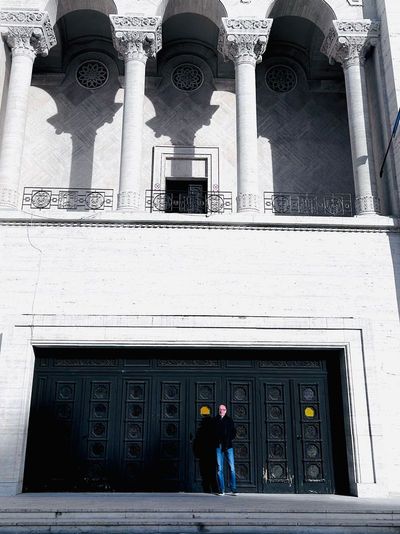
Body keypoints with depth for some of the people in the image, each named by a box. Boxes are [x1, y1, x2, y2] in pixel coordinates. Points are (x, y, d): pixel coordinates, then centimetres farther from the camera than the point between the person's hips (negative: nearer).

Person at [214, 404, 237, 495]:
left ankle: (233, 490, 2)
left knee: (232, 468, -3)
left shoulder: (229, 420, 8)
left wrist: (228, 439, -6)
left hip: (228, 446, 0)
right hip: (219, 446, 0)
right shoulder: (215, 420, 9)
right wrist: (217, 441, -6)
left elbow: (233, 433, 7)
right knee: (219, 469, 2)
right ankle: (221, 490, 8)